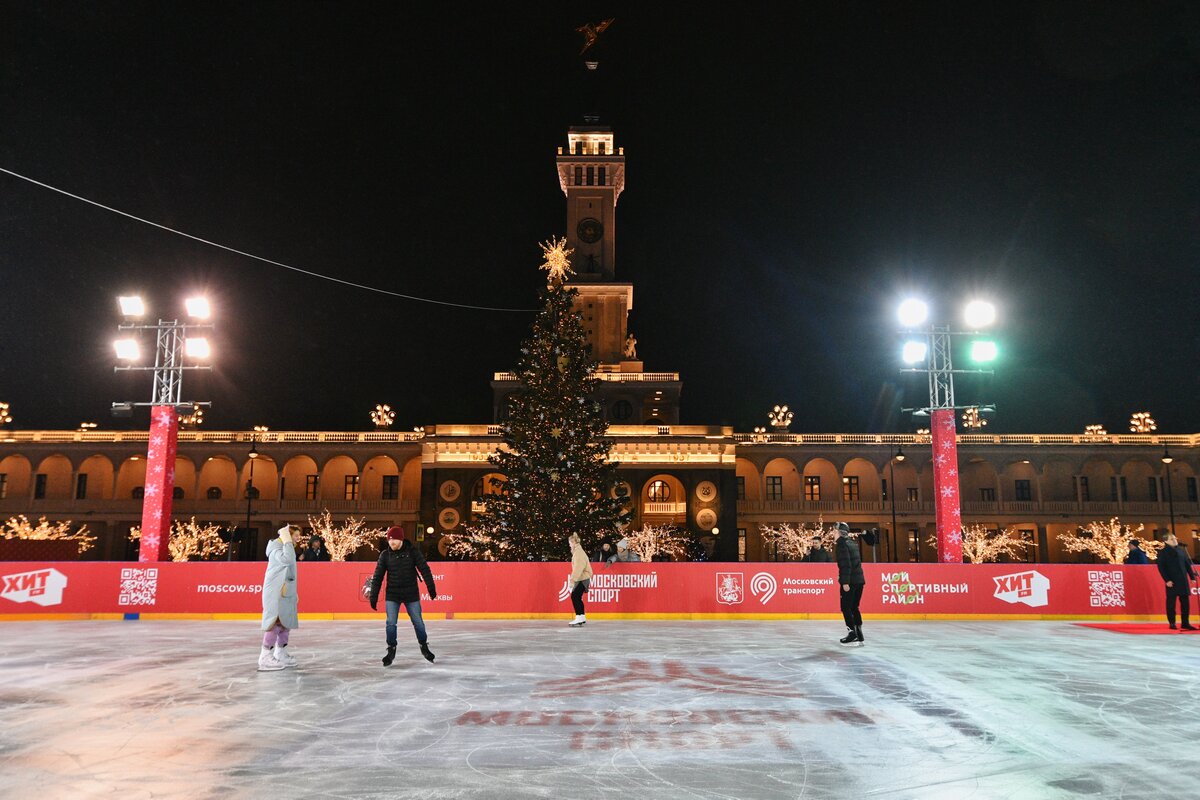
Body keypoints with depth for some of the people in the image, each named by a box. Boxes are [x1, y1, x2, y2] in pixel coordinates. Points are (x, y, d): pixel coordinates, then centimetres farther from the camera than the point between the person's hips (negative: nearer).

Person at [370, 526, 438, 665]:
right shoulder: (385, 555, -4)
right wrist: (373, 597, -3)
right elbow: (378, 577, -1)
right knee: (390, 623, -4)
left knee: (418, 622, 6)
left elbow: (424, 569, -8)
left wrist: (431, 587, -13)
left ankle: (424, 647, 26)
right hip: (392, 595, 1)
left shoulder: (413, 551, -9)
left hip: (411, 594, -1)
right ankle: (391, 651, 13)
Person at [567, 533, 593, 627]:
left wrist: (572, 580, -26)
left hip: (583, 579, -10)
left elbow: (577, 568, -24)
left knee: (574, 596, -13)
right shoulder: (577, 551, 15)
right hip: (581, 578, 10)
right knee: (577, 597, 13)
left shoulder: (578, 552, -17)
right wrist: (572, 579, 19)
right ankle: (582, 617, 21)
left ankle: (579, 618, -13)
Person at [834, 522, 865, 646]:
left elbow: (845, 563, -18)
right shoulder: (853, 543, 15)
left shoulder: (841, 543, -9)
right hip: (859, 580, 8)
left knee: (846, 608, -1)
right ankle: (859, 636, 14)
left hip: (850, 581, -8)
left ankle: (852, 634, -6)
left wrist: (845, 581, -20)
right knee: (854, 608, 14)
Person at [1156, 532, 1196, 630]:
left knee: (1185, 602, 6)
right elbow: (1161, 567, -6)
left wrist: (1192, 576, 8)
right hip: (1172, 582, -5)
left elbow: (1188, 565, 15)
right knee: (1171, 603, -1)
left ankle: (1185, 623, 13)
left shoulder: (1182, 550, 14)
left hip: (1183, 581, 5)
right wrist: (1167, 580, -13)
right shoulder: (1163, 552, -1)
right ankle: (1172, 623, 5)